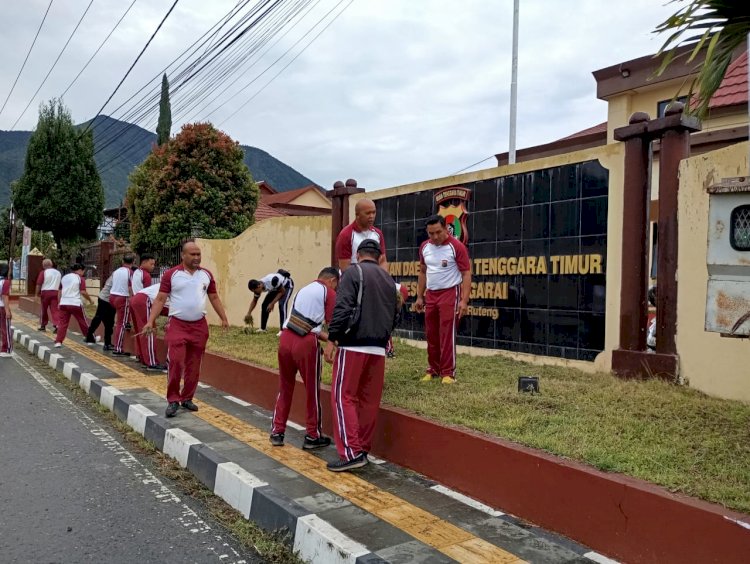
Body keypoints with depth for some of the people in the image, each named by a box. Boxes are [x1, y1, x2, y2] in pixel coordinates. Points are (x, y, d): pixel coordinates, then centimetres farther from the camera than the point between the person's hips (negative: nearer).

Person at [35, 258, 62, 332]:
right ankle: (56, 325, -16)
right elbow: (60, 284, 16)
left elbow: (39, 284, -8)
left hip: (45, 292, -3)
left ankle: (43, 325, 20)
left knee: (43, 309, 11)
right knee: (54, 310, 0)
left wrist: (37, 293, 1)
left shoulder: (43, 272, -6)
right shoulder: (58, 272, 11)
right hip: (55, 292, 3)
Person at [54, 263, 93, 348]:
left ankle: (58, 342, -3)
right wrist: (90, 300, 0)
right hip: (76, 304, -5)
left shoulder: (64, 277, 14)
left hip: (64, 304, 5)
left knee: (62, 323, 5)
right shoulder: (80, 278, -5)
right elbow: (83, 292, -13)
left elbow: (60, 291, 17)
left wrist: (59, 302, 24)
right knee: (83, 322, 9)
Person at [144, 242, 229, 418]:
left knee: (193, 366, 8)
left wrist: (223, 318, 11)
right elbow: (160, 299, -4)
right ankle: (173, 400, 2)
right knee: (176, 363, -10)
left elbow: (214, 298, 14)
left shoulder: (206, 275, 7)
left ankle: (187, 398, 21)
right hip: (177, 325, -3)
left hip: (199, 326, 3)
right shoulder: (171, 274, -3)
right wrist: (150, 321, -12)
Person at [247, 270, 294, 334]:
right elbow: (254, 301, 0)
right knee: (264, 305, 0)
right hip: (275, 288, 7)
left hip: (287, 285, -7)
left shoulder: (272, 281, -41)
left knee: (282, 305, -26)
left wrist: (272, 304, -28)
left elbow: (282, 291, -27)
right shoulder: (258, 287, -18)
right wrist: (249, 313, -8)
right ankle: (262, 329, 11)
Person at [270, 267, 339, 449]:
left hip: (286, 338, 7)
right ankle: (312, 436, 16)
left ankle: (277, 432, 23)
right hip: (306, 343, -6)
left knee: (285, 388, 18)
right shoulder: (328, 292, 4)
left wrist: (328, 338, 20)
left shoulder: (304, 290, 25)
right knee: (312, 391, 7)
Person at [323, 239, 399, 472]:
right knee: (369, 400, 11)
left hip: (354, 345, -6)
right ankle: (362, 448, 19)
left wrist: (332, 339, -12)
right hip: (378, 348, 6)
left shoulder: (353, 273, -2)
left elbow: (342, 309, -13)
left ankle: (352, 452, -8)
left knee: (343, 396, -3)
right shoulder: (389, 280, 19)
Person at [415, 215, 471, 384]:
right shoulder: (424, 247, 6)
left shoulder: (456, 246, -11)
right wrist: (419, 297, 13)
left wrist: (464, 300, -19)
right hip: (430, 295, 6)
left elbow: (466, 274, -11)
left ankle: (448, 372, 3)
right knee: (431, 334, 8)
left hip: (450, 294, -5)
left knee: (447, 335, -5)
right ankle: (433, 369, 19)